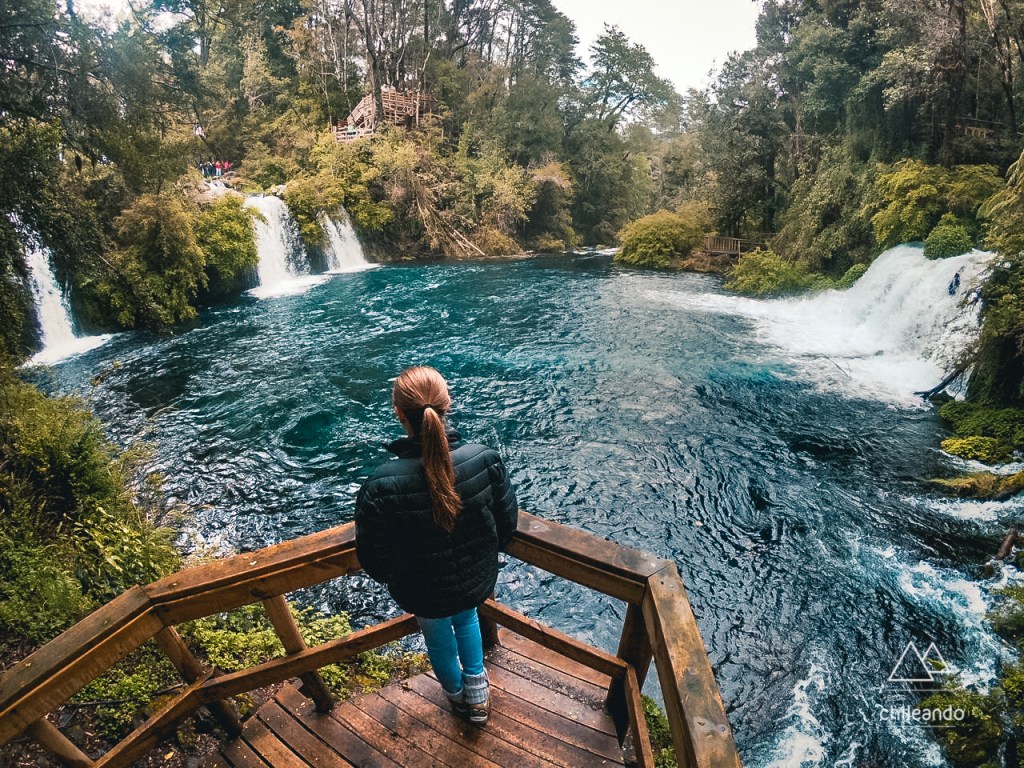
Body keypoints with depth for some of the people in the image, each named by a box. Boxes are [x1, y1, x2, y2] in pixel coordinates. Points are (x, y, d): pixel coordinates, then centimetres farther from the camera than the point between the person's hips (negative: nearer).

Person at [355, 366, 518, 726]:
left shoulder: (381, 487, -34)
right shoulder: (485, 459, -27)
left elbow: (373, 560, -19)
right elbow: (508, 521, -12)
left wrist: (394, 580, 5)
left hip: (424, 594, -1)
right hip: (478, 581, 2)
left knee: (438, 639, 32)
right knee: (466, 619, 36)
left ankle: (457, 694, 61)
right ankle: (477, 693, 53)